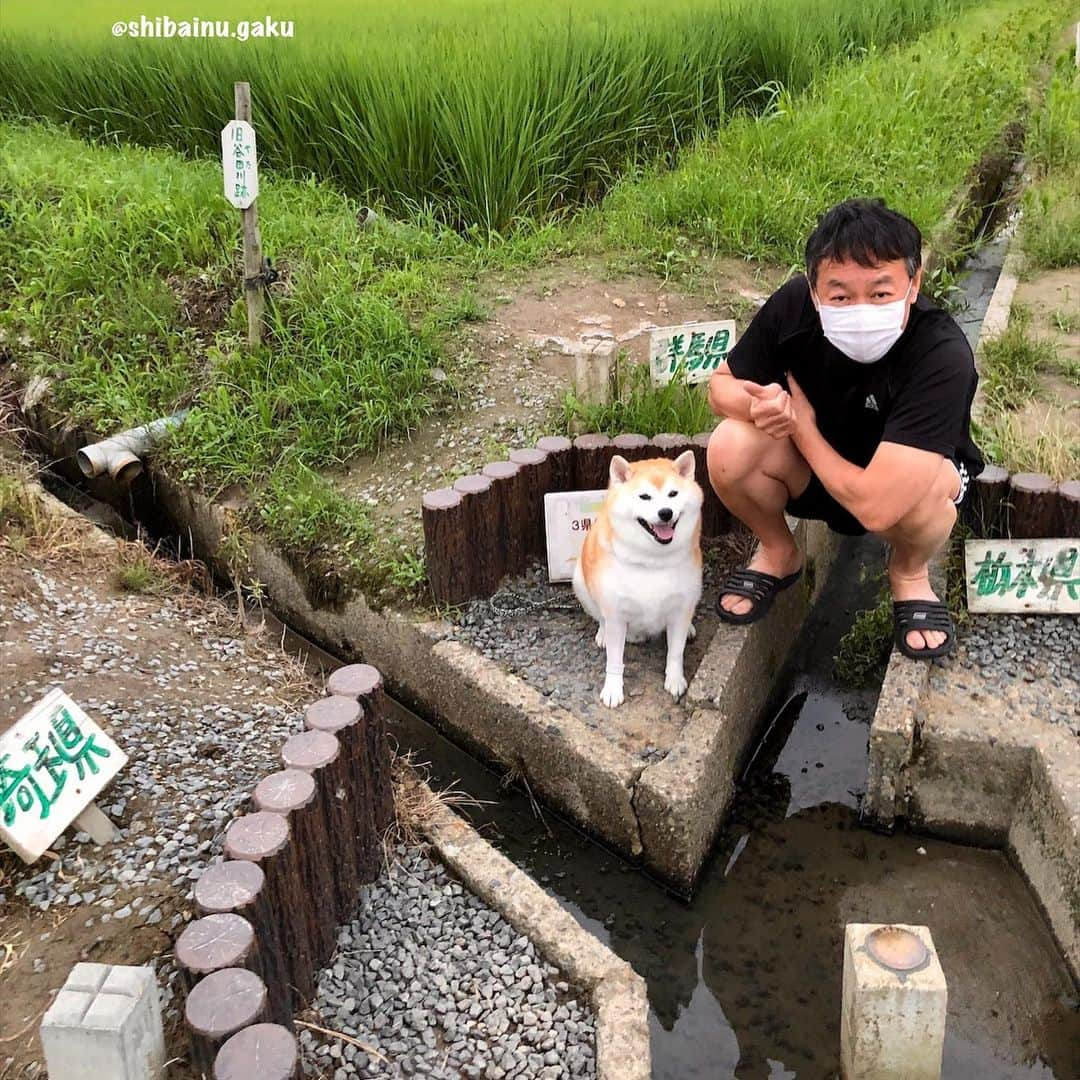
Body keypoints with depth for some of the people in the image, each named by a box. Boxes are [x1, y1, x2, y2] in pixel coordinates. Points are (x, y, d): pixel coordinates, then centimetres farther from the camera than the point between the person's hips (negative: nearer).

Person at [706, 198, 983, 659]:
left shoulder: (943, 358, -37)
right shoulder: (793, 304, -24)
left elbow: (874, 507, -43)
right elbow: (722, 384, -7)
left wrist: (801, 425, -26)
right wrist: (759, 405, -32)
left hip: (906, 474, -3)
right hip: (813, 466, 3)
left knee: (919, 496, -37)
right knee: (730, 449, -26)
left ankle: (910, 573, 1)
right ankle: (778, 553, 7)